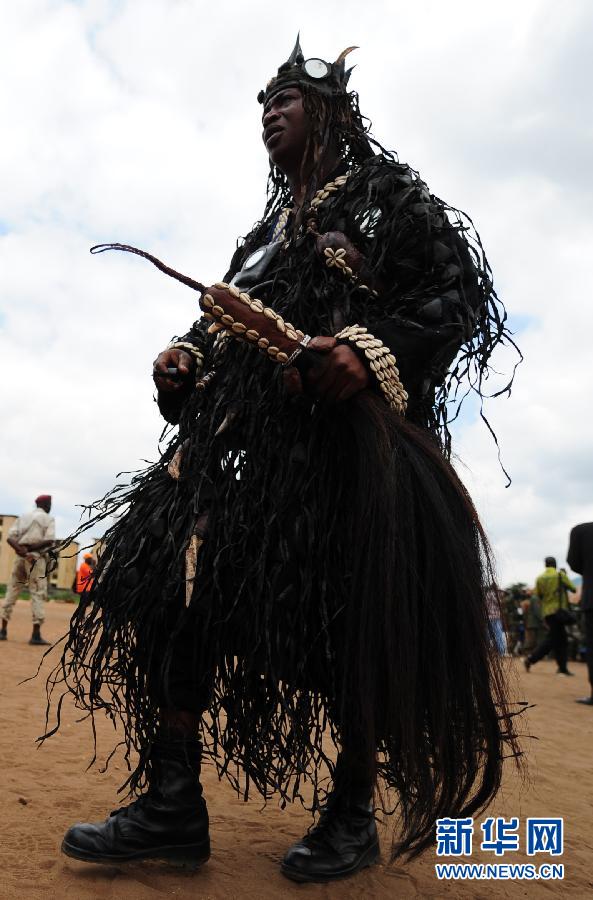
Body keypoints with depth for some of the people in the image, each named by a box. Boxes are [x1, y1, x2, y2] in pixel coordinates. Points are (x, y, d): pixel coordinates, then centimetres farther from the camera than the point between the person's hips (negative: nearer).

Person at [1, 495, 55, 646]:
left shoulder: (23, 517, 15)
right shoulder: (48, 519, 2)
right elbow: (49, 540, -15)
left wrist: (23, 551, -11)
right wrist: (31, 548, -10)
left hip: (20, 558, 5)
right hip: (37, 559, -5)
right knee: (38, 594, -3)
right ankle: (36, 635, -7)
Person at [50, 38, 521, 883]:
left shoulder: (386, 194, 11)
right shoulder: (271, 228, 30)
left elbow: (463, 294, -1)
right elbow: (230, 321, 27)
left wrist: (370, 348, -18)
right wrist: (186, 356, 5)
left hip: (350, 431, -6)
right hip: (256, 432, 6)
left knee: (353, 618, -4)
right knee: (176, 576, -9)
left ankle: (353, 813, 14)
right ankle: (172, 804, -2)